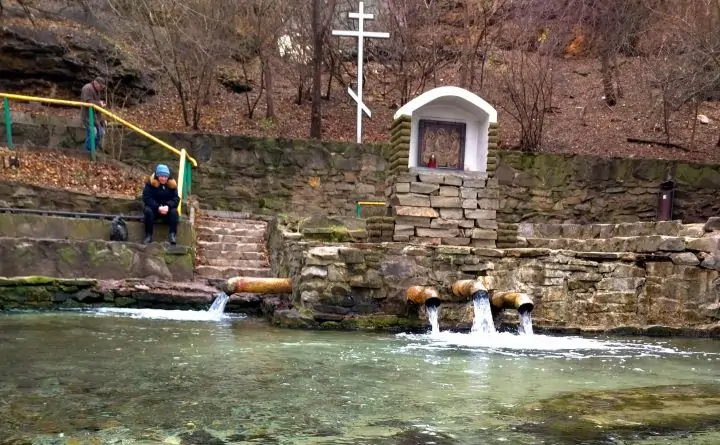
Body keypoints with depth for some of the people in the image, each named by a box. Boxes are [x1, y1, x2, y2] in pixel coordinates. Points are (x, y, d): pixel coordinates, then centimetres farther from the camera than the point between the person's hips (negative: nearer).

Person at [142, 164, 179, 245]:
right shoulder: (150, 182, -8)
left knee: (174, 212, -29)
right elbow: (146, 197, -16)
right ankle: (148, 235, -27)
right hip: (154, 208, -1)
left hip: (167, 209, 1)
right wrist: (158, 207, -28)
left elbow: (176, 198, -7)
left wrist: (168, 206, -28)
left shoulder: (172, 184, 0)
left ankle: (172, 235, -32)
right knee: (148, 211, -33)